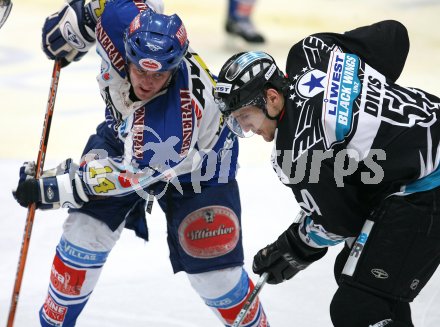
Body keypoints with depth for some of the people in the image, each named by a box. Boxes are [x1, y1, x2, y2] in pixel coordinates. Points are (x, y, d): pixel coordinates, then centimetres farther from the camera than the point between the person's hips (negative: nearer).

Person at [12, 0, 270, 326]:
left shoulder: (183, 116, -44)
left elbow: (130, 173, -31)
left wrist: (54, 188, -26)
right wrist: (69, 27, 3)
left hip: (198, 164, -5)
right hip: (125, 135, 5)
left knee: (214, 270, -7)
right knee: (85, 232, -5)